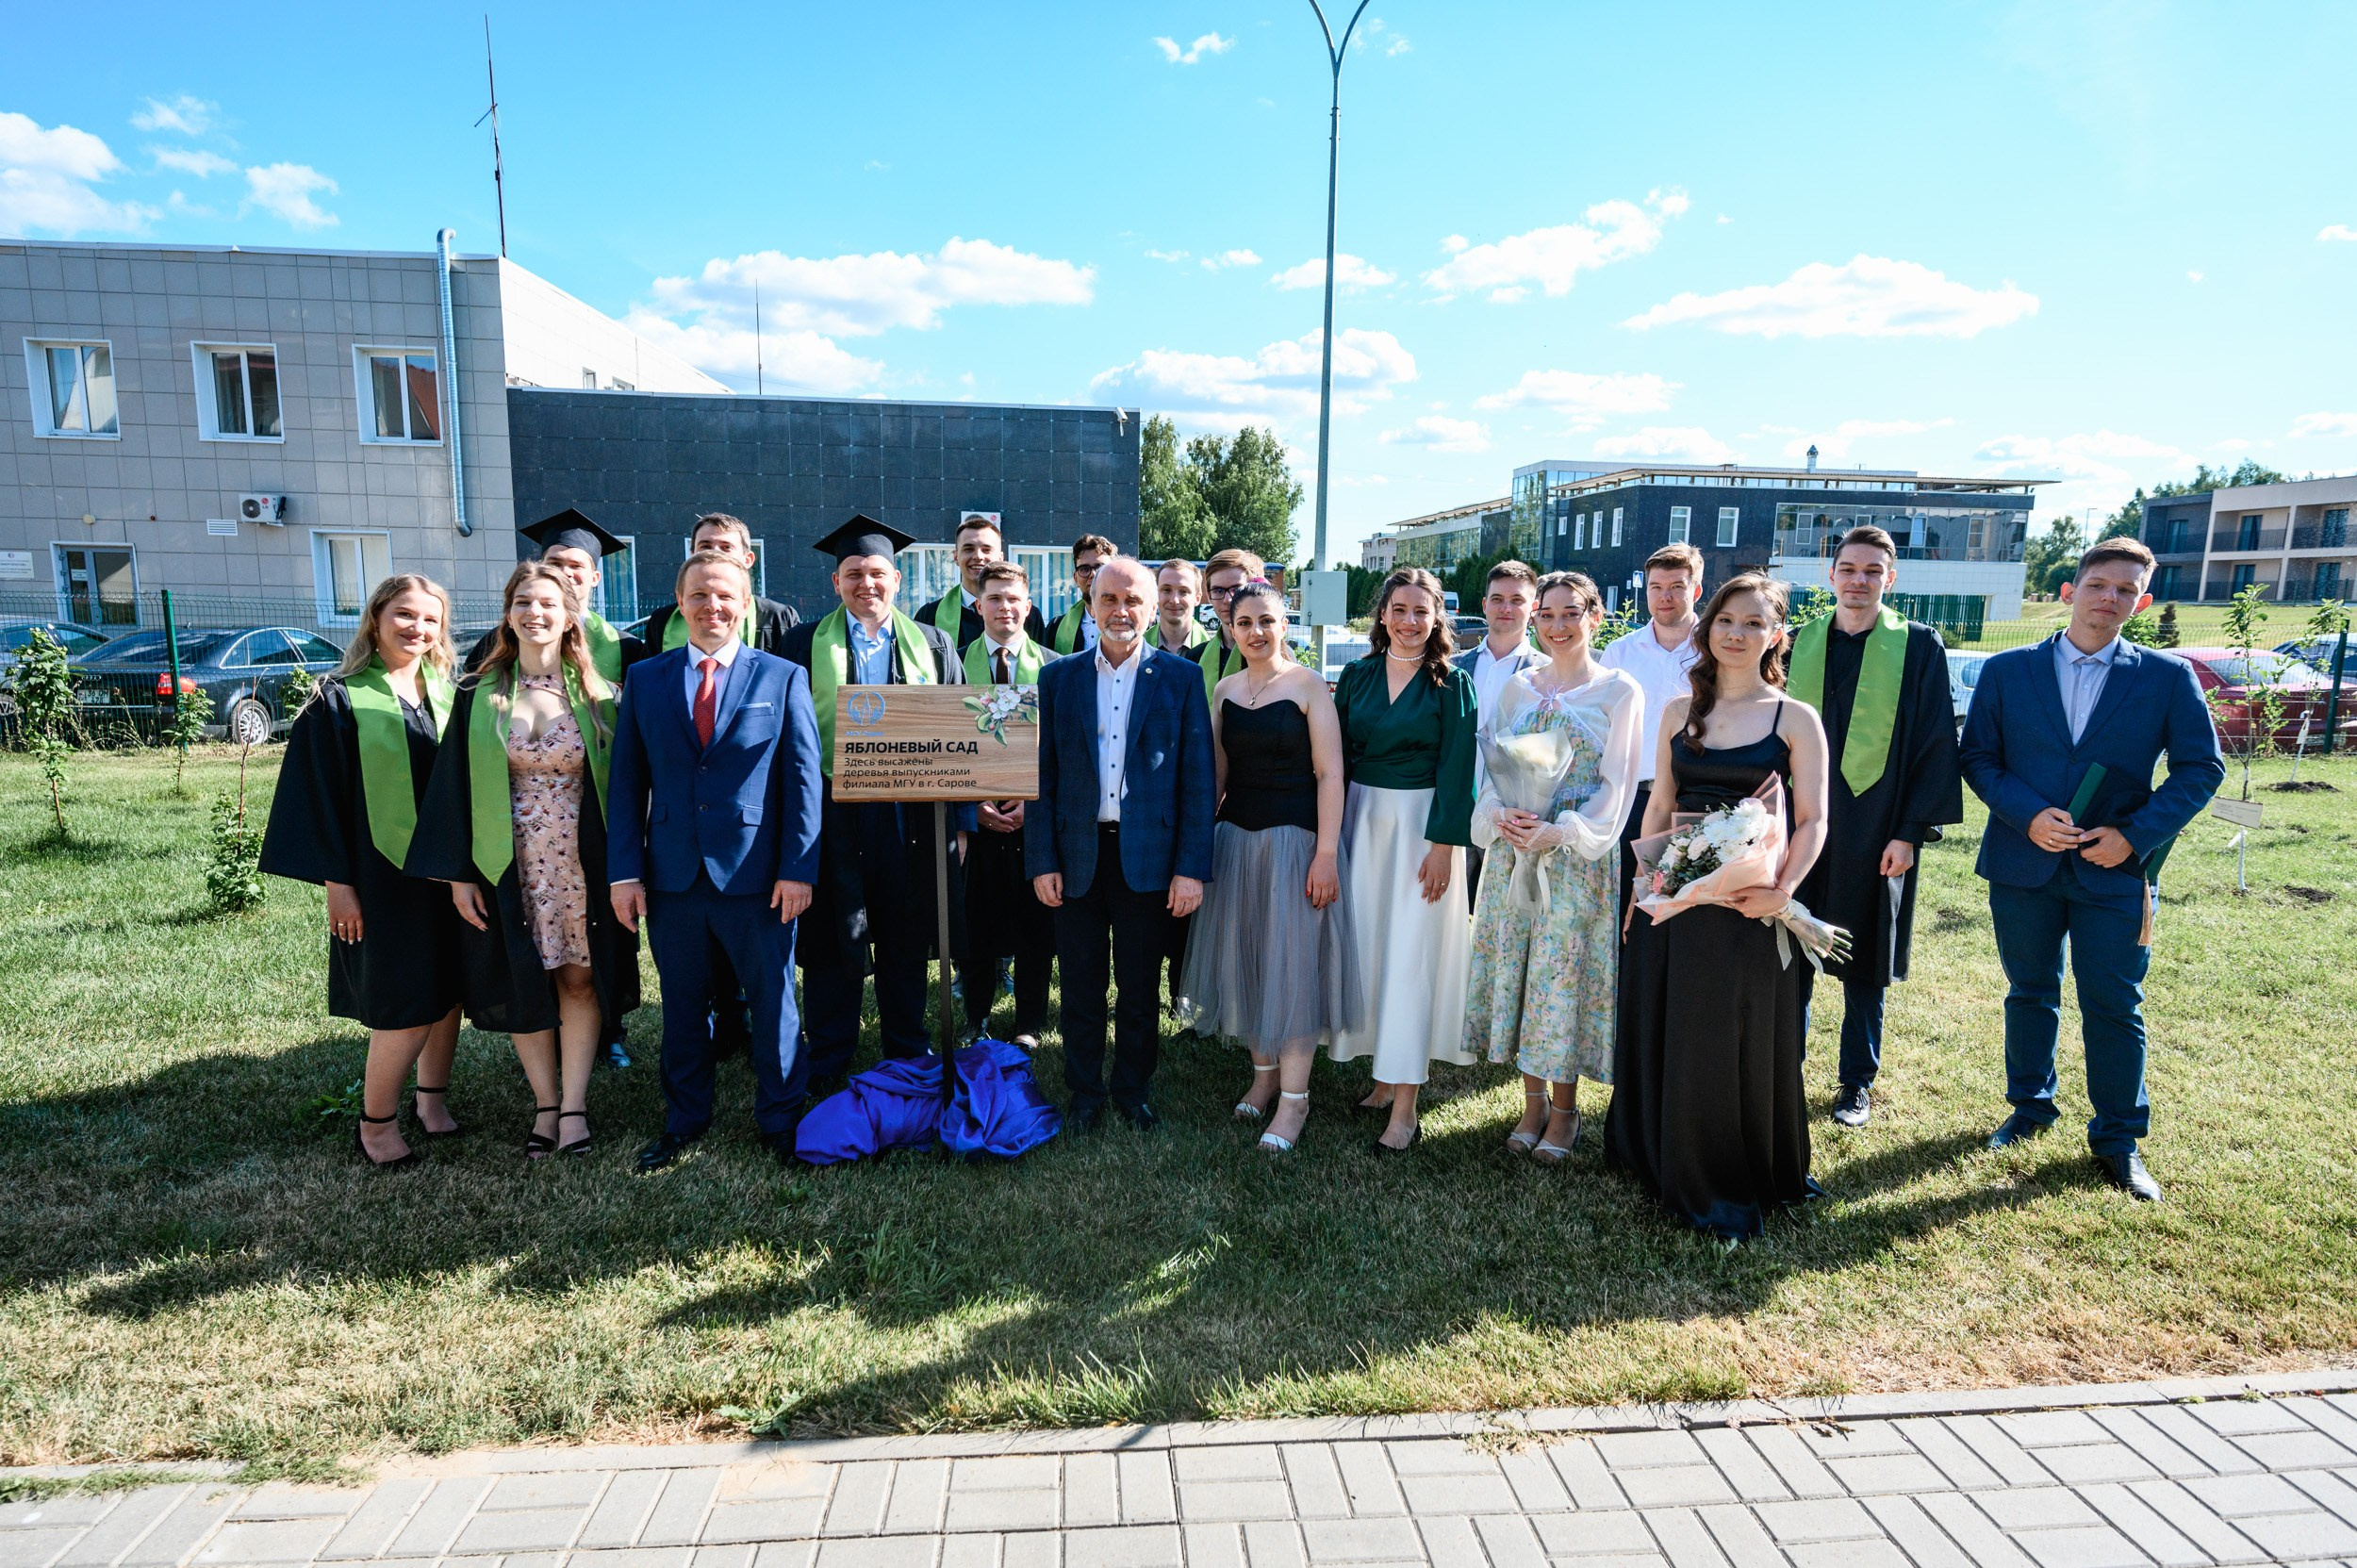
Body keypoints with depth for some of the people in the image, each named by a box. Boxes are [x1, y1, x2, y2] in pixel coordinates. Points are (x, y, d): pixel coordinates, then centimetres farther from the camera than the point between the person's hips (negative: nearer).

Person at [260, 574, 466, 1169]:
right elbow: (321, 795, -6)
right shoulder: (341, 700, -5)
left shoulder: (446, 695, 7)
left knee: (448, 988, 11)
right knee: (406, 1004, -3)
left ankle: (433, 1099, 27)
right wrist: (337, 883, -10)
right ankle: (376, 1123, 14)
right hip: (383, 874, -5)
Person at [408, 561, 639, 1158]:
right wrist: (458, 873, -4)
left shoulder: (594, 697, 0)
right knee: (524, 983, 8)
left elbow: (618, 785, 1)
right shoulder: (480, 696, 1)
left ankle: (574, 1104, 14)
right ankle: (547, 1104, 23)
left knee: (579, 977, 4)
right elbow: (453, 787, 1)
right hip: (509, 867, 1)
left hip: (581, 865, -1)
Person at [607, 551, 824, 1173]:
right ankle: (684, 1119, 33)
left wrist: (798, 867, -9)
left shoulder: (783, 678, 0)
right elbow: (627, 781, 6)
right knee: (683, 1004, 15)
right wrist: (623, 870, 0)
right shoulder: (645, 679, 7)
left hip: (758, 876, -2)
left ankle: (779, 1118, 26)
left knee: (772, 1000, 8)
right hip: (672, 876, 2)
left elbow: (803, 779, -3)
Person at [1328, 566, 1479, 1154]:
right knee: (1366, 946, 7)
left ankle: (1405, 1106, 2)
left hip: (1423, 823, -4)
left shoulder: (1451, 683, -4)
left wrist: (1443, 844, -14)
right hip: (1361, 819, 4)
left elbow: (1456, 768, -7)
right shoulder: (1356, 675, 6)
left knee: (1412, 955, -4)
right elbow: (1337, 757, 7)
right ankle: (1384, 1076, 22)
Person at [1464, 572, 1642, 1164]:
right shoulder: (1517, 686, 10)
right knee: (1516, 966, 7)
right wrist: (1499, 814, -12)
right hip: (1513, 852, 4)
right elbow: (1492, 766, 9)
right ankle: (1533, 1100, 22)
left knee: (1566, 971, 0)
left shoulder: (1620, 690, -2)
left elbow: (1615, 785, -5)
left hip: (1579, 856, -4)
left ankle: (1564, 1109, 17)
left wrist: (1562, 832, -18)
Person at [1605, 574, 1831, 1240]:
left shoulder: (1795, 720, -2)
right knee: (1662, 1035, 11)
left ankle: (1734, 1190, 23)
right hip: (1674, 897, 4)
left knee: (1739, 1043, 5)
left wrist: (1782, 890, -20)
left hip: (1747, 906, -3)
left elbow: (1812, 821, -5)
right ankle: (1671, 1166, 32)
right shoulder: (1680, 711, 9)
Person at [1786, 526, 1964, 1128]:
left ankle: (1858, 1082, 24)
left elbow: (1935, 742, -3)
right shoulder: (1798, 645, 5)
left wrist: (1911, 831, -10)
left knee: (1865, 964, 9)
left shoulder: (1919, 647, -2)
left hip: (1874, 831, -2)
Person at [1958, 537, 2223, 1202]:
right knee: (2031, 993, 14)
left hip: (2115, 870, -1)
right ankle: (2030, 1107, 32)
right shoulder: (2007, 670, 1)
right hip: (2023, 864, 1)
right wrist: (2028, 815, -15)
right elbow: (1977, 757, 1)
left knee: (2114, 1007, 4)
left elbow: (2201, 767, 1)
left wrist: (2136, 834, -11)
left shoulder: (2168, 676, 1)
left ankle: (2117, 1139, 20)